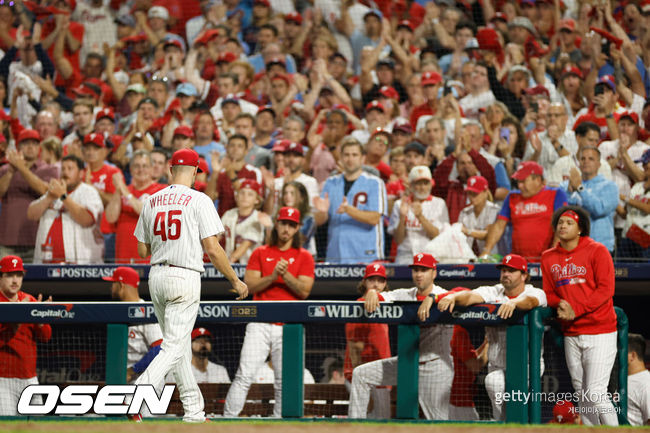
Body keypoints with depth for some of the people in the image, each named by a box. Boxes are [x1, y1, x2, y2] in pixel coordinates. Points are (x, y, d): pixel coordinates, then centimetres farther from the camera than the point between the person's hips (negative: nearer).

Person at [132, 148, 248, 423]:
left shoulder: (152, 201, 9)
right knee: (174, 347, -8)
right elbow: (212, 249, -12)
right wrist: (236, 281, -3)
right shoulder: (199, 200, -8)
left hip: (156, 277, 6)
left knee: (179, 345, 16)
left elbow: (142, 251, 13)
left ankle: (194, 412, 19)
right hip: (184, 277, -6)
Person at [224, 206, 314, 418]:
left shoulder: (304, 257, 10)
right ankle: (228, 419, -9)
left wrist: (285, 275, -15)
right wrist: (273, 276, -13)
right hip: (260, 326, 0)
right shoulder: (260, 253, 12)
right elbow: (249, 285, 1)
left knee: (284, 382, -2)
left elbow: (304, 291, -1)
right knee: (245, 375, -9)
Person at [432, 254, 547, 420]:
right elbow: (470, 296, -12)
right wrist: (452, 297, -34)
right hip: (497, 366, 2)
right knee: (493, 382, -24)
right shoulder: (492, 292, 8)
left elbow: (530, 301, -25)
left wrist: (513, 302, -48)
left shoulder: (536, 293, 0)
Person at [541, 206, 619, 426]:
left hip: (600, 332, -6)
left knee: (596, 393, -14)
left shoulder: (597, 251, -4)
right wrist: (560, 305, -7)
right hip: (571, 334, 6)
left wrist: (576, 309, -17)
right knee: (581, 394, 8)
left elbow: (606, 289, -10)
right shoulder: (548, 257, 12)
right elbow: (548, 292, 16)